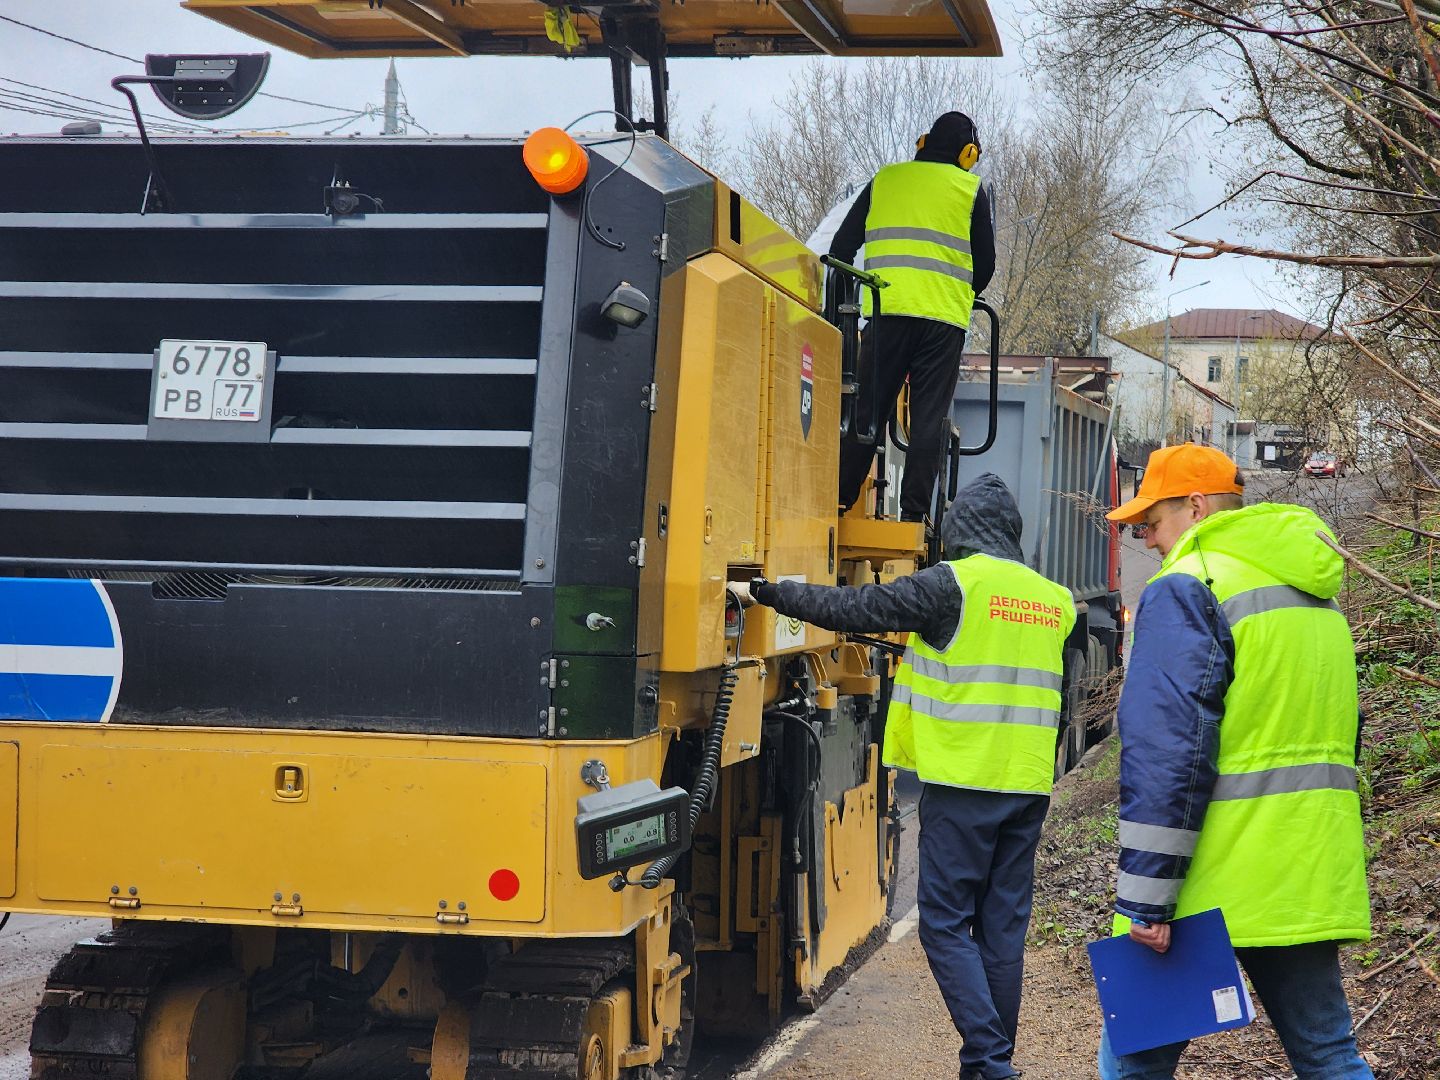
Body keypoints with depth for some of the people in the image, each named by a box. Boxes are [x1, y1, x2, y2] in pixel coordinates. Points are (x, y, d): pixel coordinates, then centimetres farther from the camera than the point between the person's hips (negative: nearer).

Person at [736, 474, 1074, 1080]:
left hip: (963, 780, -6)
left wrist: (766, 593, 1)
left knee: (946, 924, -1)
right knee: (1003, 926, 11)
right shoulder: (1054, 599, 12)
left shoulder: (954, 583, -8)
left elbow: (857, 609, -9)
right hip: (1029, 785, 6)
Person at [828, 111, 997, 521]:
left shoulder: (885, 179, 15)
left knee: (868, 408, 5)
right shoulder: (971, 188, 9)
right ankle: (914, 511, -3)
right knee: (929, 417, 1)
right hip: (944, 317, -2)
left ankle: (841, 499, 1)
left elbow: (842, 245, 15)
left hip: (887, 310, 2)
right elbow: (985, 262, 10)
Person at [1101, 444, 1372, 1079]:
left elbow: (1164, 749, -18)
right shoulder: (1316, 594, 17)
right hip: (1312, 881, 8)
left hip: (1216, 883, -8)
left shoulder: (1187, 586, -10)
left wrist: (1144, 899, -18)